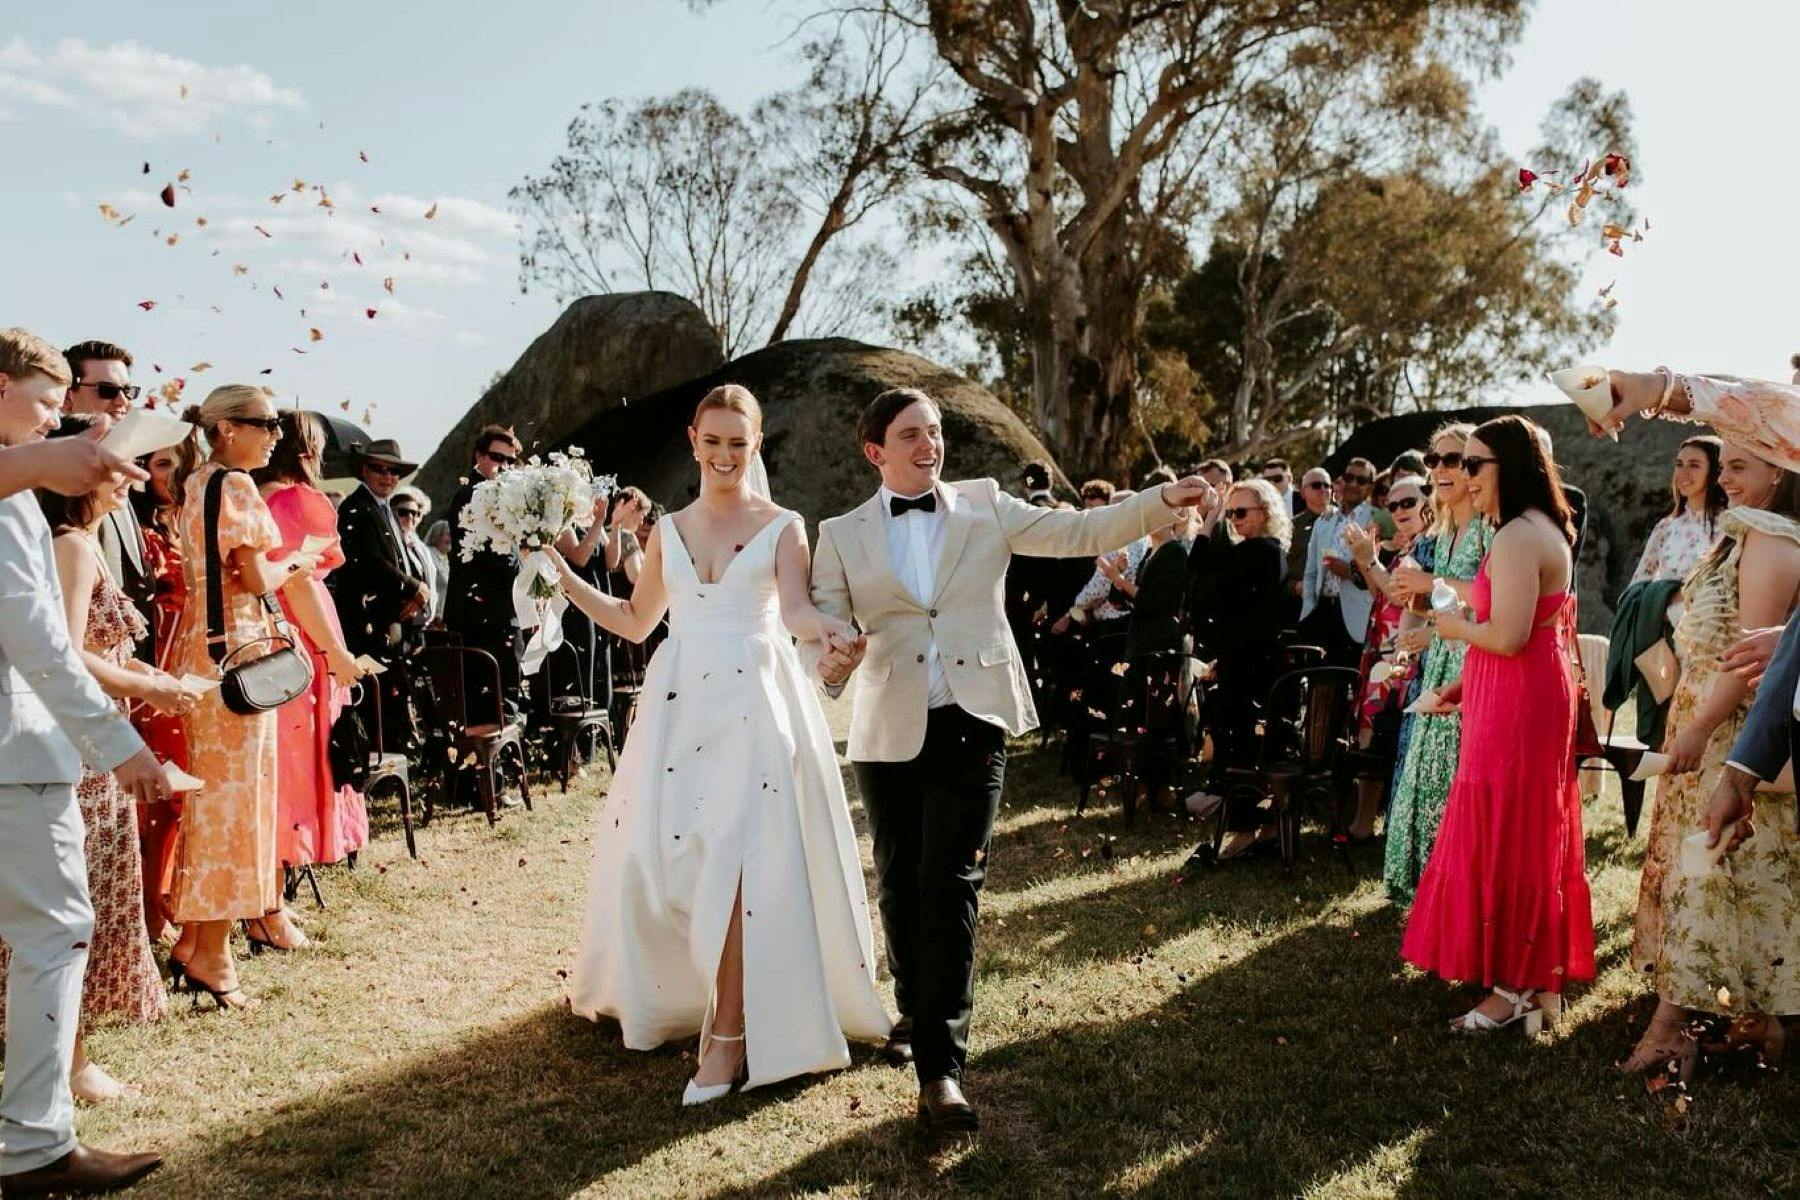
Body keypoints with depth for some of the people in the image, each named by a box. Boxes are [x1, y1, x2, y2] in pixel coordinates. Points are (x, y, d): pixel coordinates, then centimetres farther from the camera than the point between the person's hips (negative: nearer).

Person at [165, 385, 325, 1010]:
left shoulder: (193, 484, 14)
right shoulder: (236, 484, -13)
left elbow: (215, 570, 15)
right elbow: (257, 578, -16)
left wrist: (281, 564, 13)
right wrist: (293, 562, 1)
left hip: (199, 646, 9)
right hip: (237, 650, -9)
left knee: (210, 790, 14)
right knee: (235, 792, -2)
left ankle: (191, 937, 22)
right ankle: (212, 951, 5)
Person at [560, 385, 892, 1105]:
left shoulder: (782, 527, 2)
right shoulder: (670, 530, 14)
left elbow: (796, 610, -13)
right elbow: (635, 621, 19)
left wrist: (831, 629, -35)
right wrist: (565, 578, 11)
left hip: (754, 700, -4)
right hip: (679, 699, 4)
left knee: (735, 857, -13)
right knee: (658, 851, 4)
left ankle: (730, 1036, -5)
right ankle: (662, 992, 28)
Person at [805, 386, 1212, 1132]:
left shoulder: (984, 505, 6)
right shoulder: (841, 535, 5)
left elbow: (1078, 533, 1)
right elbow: (821, 626, 2)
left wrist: (1165, 501, -12)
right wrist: (829, 660, -22)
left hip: (972, 722, -1)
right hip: (891, 732, 1)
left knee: (951, 886, -5)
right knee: (900, 885, 11)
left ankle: (941, 1067, -3)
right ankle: (918, 1013, 36)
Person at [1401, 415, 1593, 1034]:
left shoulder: (1516, 537, -19)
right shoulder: (1547, 529, 14)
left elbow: (1508, 637, -26)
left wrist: (1454, 626, -7)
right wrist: (1467, 683, 18)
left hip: (1513, 706, -10)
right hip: (1537, 695, 10)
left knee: (1502, 838, -2)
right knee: (1532, 835, 16)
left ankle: (1514, 989, 8)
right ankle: (1540, 974, 27)